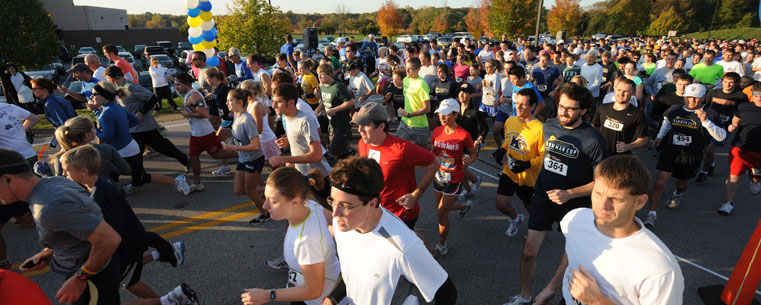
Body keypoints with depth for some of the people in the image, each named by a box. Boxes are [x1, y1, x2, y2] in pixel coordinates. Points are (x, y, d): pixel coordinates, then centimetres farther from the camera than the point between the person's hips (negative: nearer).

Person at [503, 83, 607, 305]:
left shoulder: (593, 139, -19)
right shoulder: (548, 127, -4)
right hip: (543, 197, 4)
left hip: (573, 204, -3)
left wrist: (569, 193, -26)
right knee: (529, 252, 4)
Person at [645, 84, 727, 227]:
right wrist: (660, 136, 12)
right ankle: (651, 215, -9)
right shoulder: (675, 110, 1)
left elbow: (722, 137, -18)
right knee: (660, 182, -14)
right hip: (670, 151, 1)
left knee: (681, 183, 21)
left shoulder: (709, 114, -9)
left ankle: (678, 193, 60)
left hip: (691, 156, 0)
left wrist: (706, 122, -31)